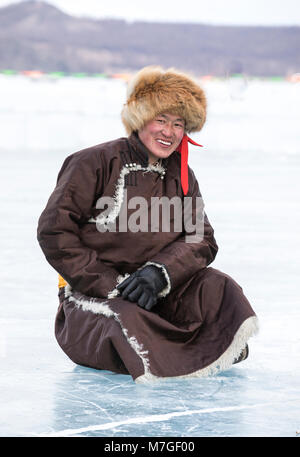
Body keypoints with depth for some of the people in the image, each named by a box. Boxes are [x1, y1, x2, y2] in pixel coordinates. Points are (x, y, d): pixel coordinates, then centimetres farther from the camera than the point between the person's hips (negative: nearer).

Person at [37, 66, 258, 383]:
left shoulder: (181, 177, 11)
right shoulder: (96, 163, -7)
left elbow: (201, 240, 1)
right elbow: (54, 230, -11)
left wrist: (158, 273, -20)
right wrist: (110, 284, -18)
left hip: (155, 295, 4)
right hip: (92, 296, -4)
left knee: (215, 286, -23)